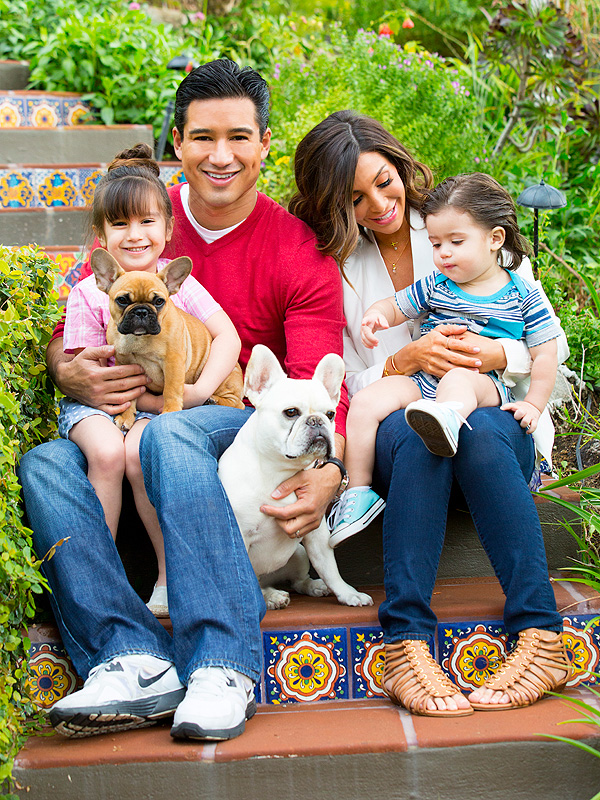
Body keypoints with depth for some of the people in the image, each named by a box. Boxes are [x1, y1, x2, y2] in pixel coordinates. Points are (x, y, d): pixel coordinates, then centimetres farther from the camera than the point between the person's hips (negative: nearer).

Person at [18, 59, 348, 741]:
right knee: (42, 465, -26)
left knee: (170, 434, -38)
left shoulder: (300, 254, -2)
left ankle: (222, 666, -41)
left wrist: (327, 472, -33)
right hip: (134, 422, 4)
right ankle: (134, 660, -39)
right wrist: (69, 372, -16)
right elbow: (70, 331, 11)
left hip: (247, 425, -3)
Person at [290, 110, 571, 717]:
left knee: (474, 430, -36)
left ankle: (540, 634, -40)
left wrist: (497, 356, -16)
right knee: (417, 433, -36)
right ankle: (406, 644, -42)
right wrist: (405, 360, -17)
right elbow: (347, 390, 2)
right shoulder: (333, 265, 8)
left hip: (493, 420, 0)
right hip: (392, 432, 0)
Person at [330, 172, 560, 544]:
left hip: (487, 385, -4)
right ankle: (359, 491, -15)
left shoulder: (522, 296, 5)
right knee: (365, 402, -19)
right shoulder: (434, 288, 15)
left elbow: (545, 354, 5)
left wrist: (534, 404, -4)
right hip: (423, 380, 4)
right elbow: (394, 306, 22)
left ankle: (447, 417, -75)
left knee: (458, 378, -41)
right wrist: (375, 316, -3)